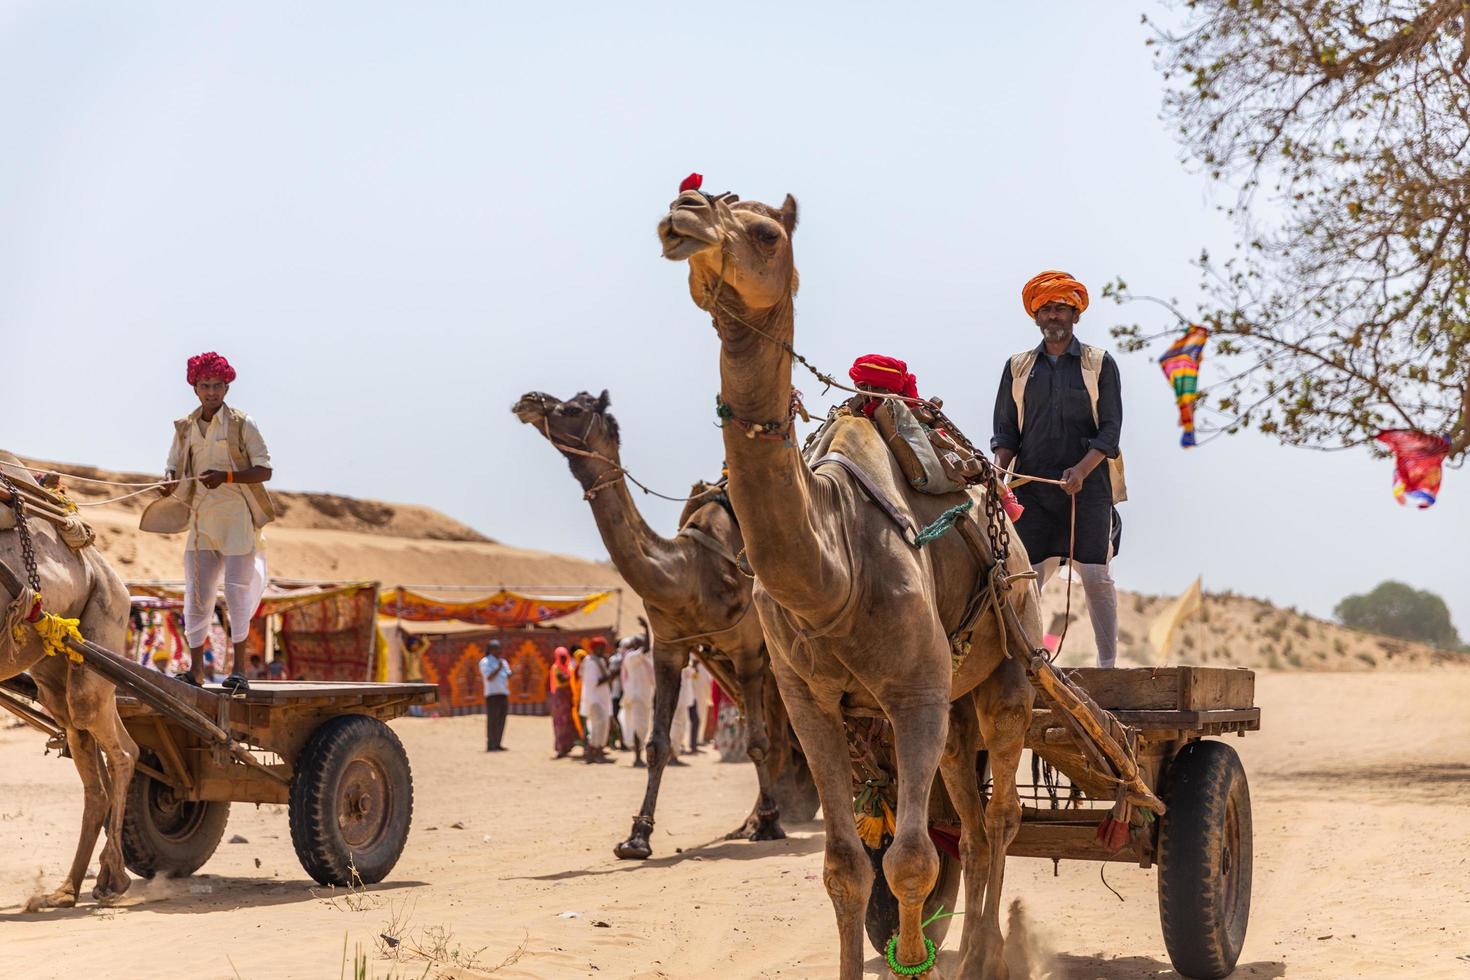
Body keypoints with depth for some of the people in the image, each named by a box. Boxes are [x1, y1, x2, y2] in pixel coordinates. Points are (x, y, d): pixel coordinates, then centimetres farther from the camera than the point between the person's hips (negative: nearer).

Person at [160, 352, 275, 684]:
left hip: (238, 519, -4)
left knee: (237, 590, -4)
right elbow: (173, 467, 12)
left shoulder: (241, 423, -4)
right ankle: (196, 668, 10)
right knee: (196, 592, 2)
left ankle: (239, 666, 5)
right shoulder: (185, 427, 9)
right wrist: (170, 481, -13)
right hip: (200, 518, 4)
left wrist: (226, 476, -21)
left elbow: (264, 469, -6)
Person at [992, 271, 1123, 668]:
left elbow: (1110, 430, -1)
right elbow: (1006, 431, 12)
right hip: (1031, 489, 2)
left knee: (1096, 576, -5)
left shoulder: (1100, 363, 5)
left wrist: (1081, 470, -17)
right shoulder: (1018, 367, 13)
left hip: (1087, 487, -2)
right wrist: (998, 469, -8)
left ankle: (1107, 664, 2)